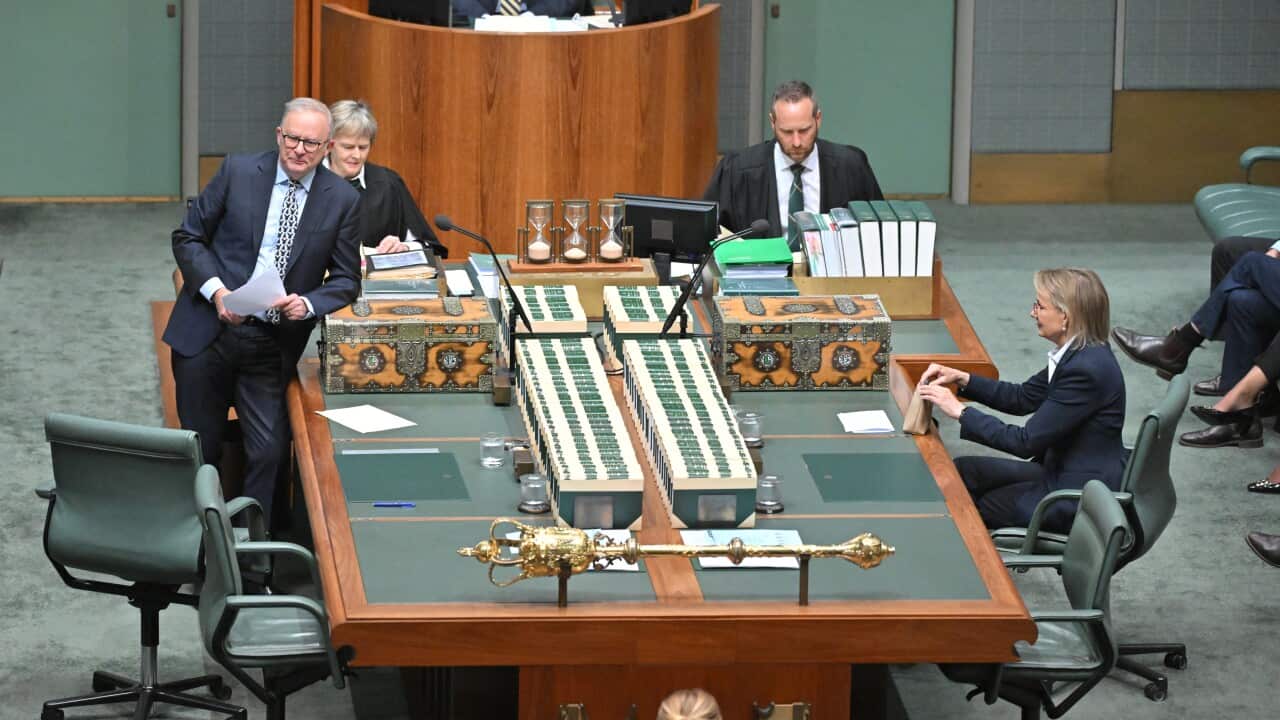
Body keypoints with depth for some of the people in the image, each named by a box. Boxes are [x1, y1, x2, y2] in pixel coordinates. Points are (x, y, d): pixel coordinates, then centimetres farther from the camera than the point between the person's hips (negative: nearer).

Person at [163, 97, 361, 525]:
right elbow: (188, 238, 2)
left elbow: (346, 280, 5)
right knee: (201, 449, 8)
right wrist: (216, 290, -14)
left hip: (274, 344, 0)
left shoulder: (342, 200, 0)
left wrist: (308, 304, -15)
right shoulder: (238, 173, -2)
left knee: (269, 453, -5)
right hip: (209, 331, 0)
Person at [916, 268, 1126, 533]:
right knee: (963, 470, 10)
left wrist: (960, 411, -18)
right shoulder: (1078, 355, 2)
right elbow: (1023, 398, 14)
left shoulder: (1087, 369, -28)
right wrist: (961, 379, 3)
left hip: (1081, 499, -9)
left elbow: (1027, 442, -25)